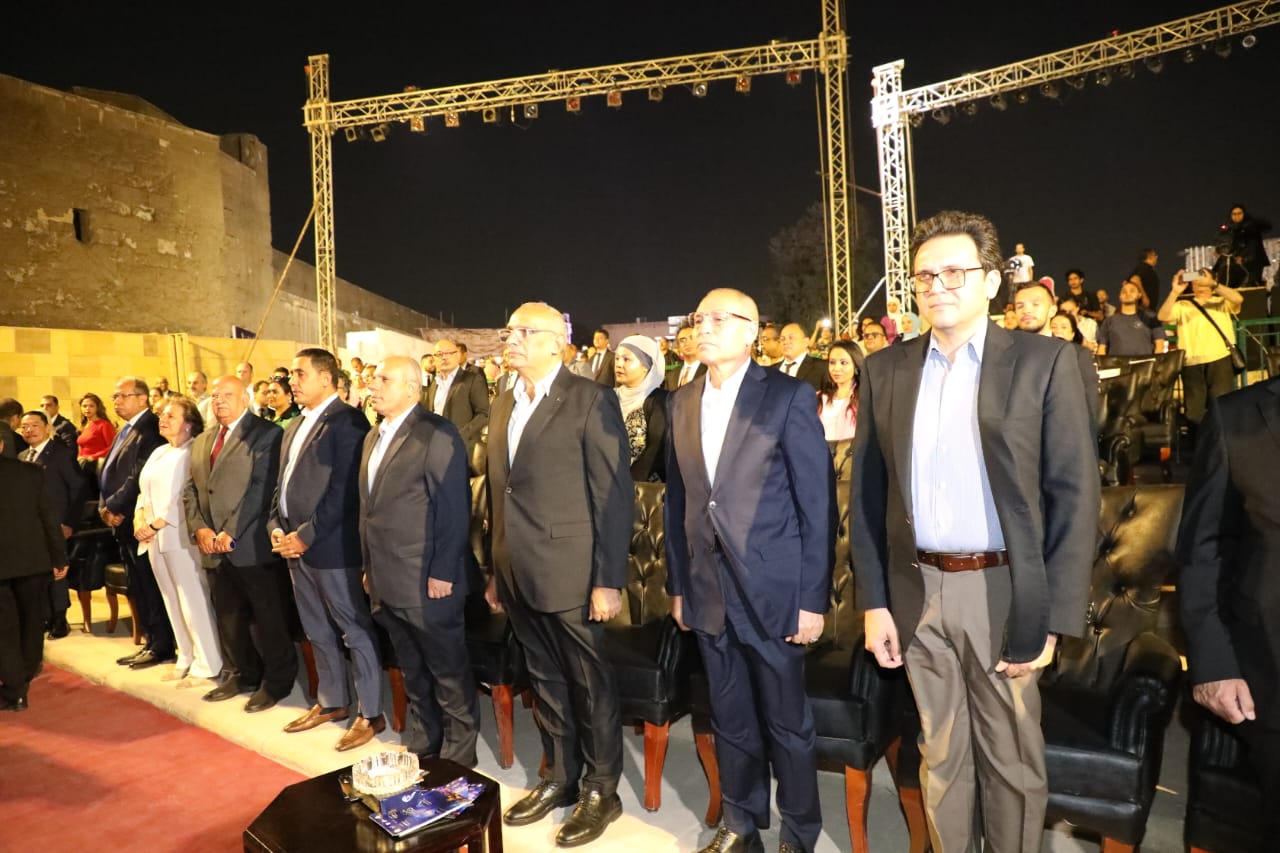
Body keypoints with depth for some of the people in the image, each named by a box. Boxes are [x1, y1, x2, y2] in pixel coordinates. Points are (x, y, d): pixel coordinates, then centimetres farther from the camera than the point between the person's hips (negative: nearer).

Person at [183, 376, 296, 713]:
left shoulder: (266, 434, -7)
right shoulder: (201, 441, 17)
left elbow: (263, 488, -15)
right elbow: (190, 490, 14)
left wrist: (231, 533, -17)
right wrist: (200, 529, -3)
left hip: (253, 546, -7)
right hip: (215, 549, 7)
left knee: (268, 619, 2)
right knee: (228, 618, 17)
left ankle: (276, 681, 16)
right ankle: (239, 674, 32)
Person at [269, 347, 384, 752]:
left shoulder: (347, 421, -12)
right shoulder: (295, 426, 16)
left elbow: (343, 490, -18)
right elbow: (283, 483, 19)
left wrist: (306, 535, -17)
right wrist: (276, 526, 4)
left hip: (331, 546, -9)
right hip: (295, 546, 9)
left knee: (355, 631, 2)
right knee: (317, 631, 18)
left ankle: (370, 714, 13)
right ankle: (332, 702, 33)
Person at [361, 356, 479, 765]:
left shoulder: (437, 433, -13)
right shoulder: (374, 436, 14)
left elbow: (455, 509, -17)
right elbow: (370, 508, 17)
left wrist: (442, 574, -18)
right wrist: (369, 567, 15)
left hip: (426, 582, -8)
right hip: (386, 583, 8)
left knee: (449, 673, 7)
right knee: (412, 671, 20)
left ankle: (458, 753, 23)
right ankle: (427, 739, 36)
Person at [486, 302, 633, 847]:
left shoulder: (591, 400, -10)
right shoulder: (503, 405, 12)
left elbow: (615, 495, -13)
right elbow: (499, 492, 14)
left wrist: (608, 579, -15)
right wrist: (496, 571, 14)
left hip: (570, 572, -6)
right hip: (519, 575, 7)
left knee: (590, 685, 9)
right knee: (545, 681, 20)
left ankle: (601, 791, 28)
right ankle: (558, 778, 38)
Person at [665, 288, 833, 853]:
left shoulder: (788, 397, -8)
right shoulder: (681, 402, 7)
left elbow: (818, 505, -9)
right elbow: (676, 501, 10)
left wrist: (813, 598, -10)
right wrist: (677, 585, 9)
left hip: (773, 591, -4)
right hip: (708, 592, 4)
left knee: (786, 723, 11)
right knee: (730, 720, 18)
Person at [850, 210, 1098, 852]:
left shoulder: (1043, 361, -3)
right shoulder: (885, 369, 4)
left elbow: (1075, 497, -5)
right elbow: (867, 493, 5)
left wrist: (1051, 618, -9)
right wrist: (874, 601, 2)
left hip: (1003, 591, -2)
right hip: (917, 590, 3)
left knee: (1012, 761, 13)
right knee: (940, 754, 17)